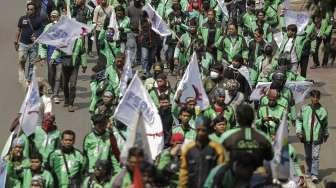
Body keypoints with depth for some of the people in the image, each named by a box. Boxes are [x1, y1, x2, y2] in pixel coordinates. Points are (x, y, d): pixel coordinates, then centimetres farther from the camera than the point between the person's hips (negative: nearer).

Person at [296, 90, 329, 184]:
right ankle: (310, 171, 32)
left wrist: (326, 134, 25)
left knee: (315, 156, -8)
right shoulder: (304, 109, -3)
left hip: (317, 138, -2)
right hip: (306, 137, 2)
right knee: (308, 156, 14)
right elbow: (299, 120, 5)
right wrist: (299, 131, -8)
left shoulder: (322, 111, -2)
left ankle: (315, 175, -7)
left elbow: (325, 124, 13)